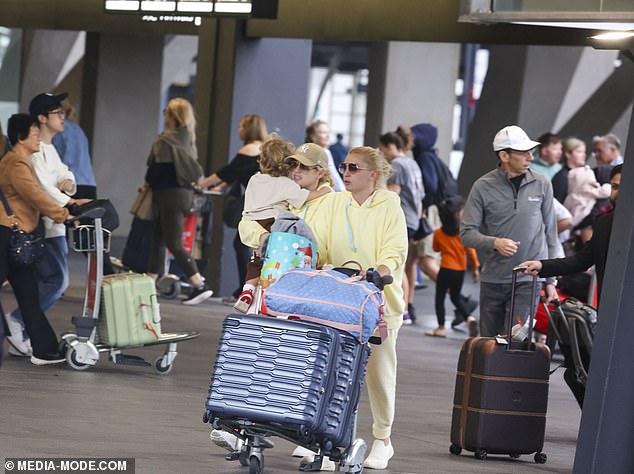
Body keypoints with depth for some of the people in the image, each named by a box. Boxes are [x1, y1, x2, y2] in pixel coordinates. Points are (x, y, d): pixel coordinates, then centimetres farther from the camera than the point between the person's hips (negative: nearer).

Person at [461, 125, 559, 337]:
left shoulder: (541, 184, 3)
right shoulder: (483, 187, -1)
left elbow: (550, 232, 10)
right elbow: (467, 233, -1)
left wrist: (550, 280, 10)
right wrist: (494, 243, -21)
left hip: (528, 280, -1)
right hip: (493, 279, 1)